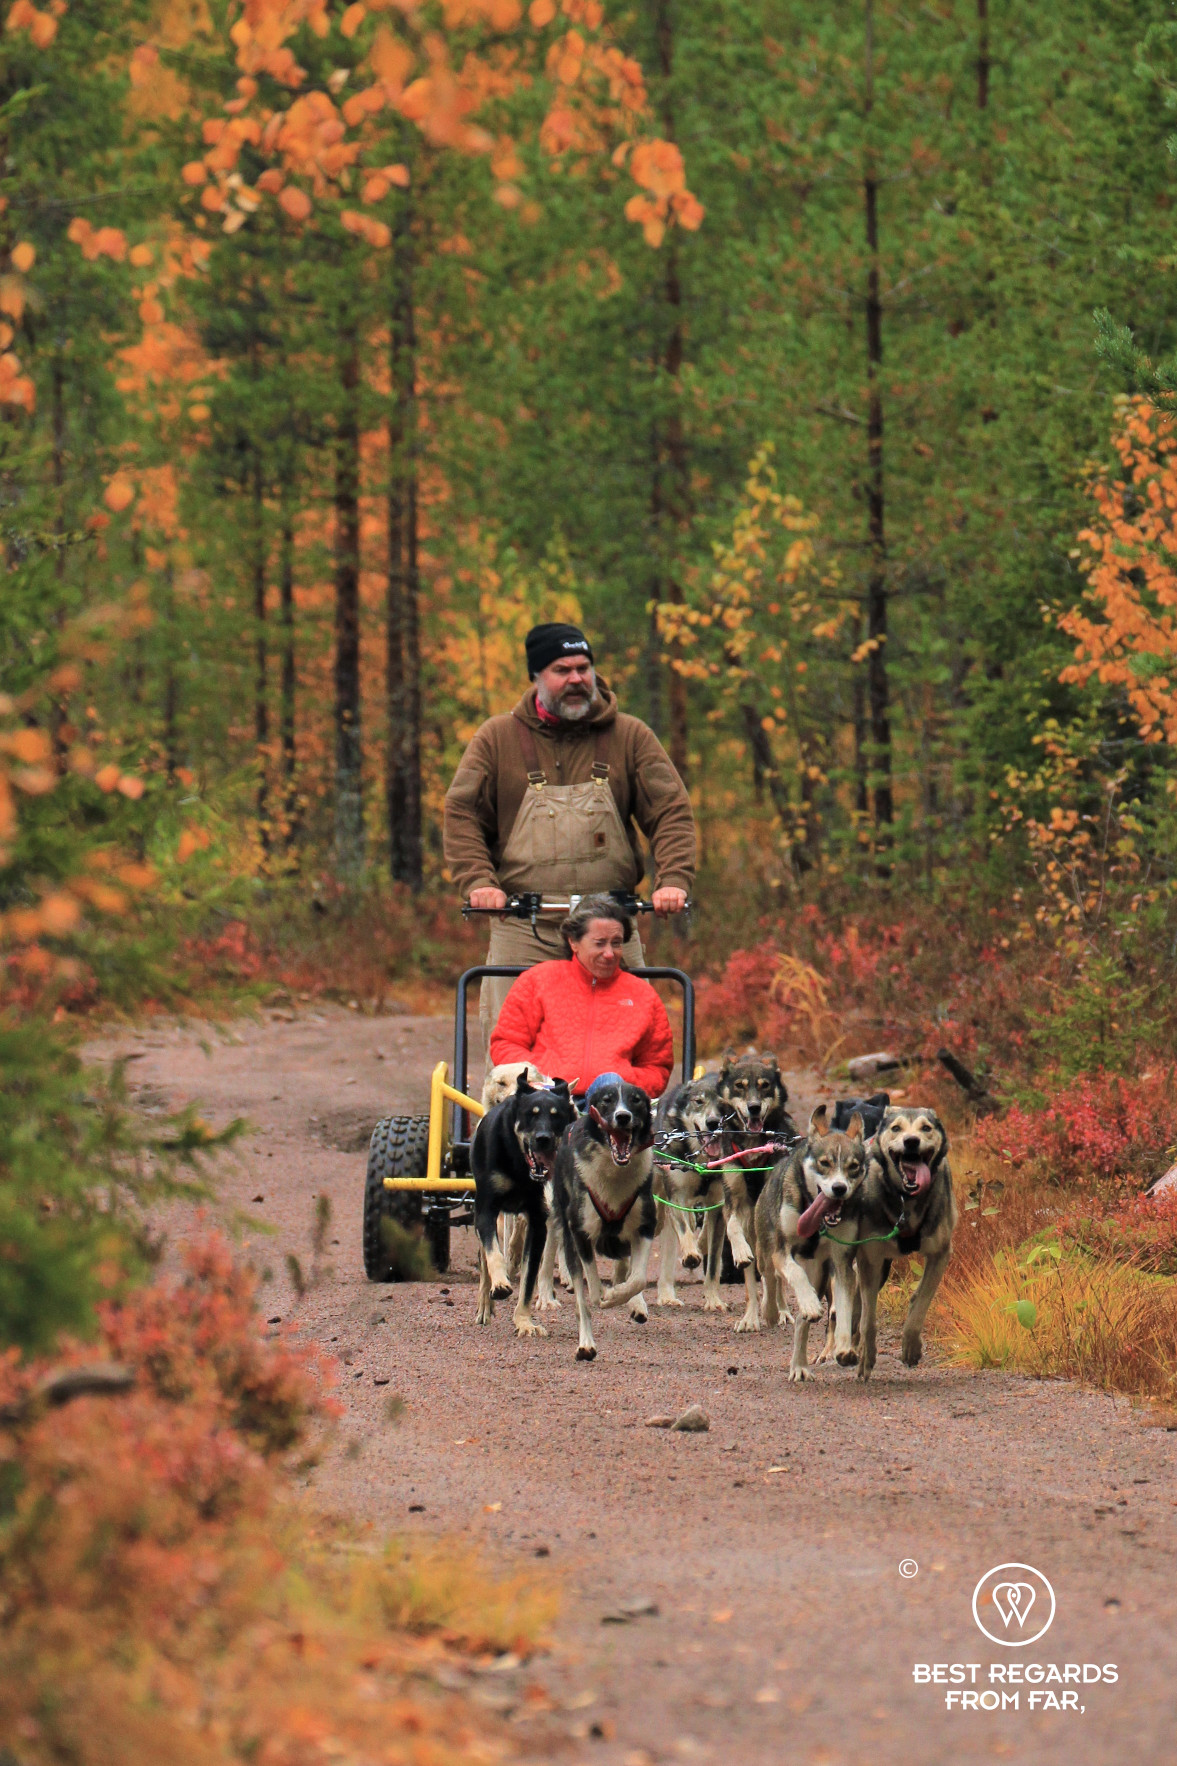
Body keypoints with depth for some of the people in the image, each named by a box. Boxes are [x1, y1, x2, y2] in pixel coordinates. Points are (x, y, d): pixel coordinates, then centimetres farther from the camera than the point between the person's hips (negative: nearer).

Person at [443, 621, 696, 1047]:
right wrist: (478, 881, -14)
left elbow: (671, 810, 3)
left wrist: (673, 880, -14)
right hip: (523, 934, -1)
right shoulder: (497, 739, 8)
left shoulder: (630, 737, 9)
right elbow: (461, 813, 4)